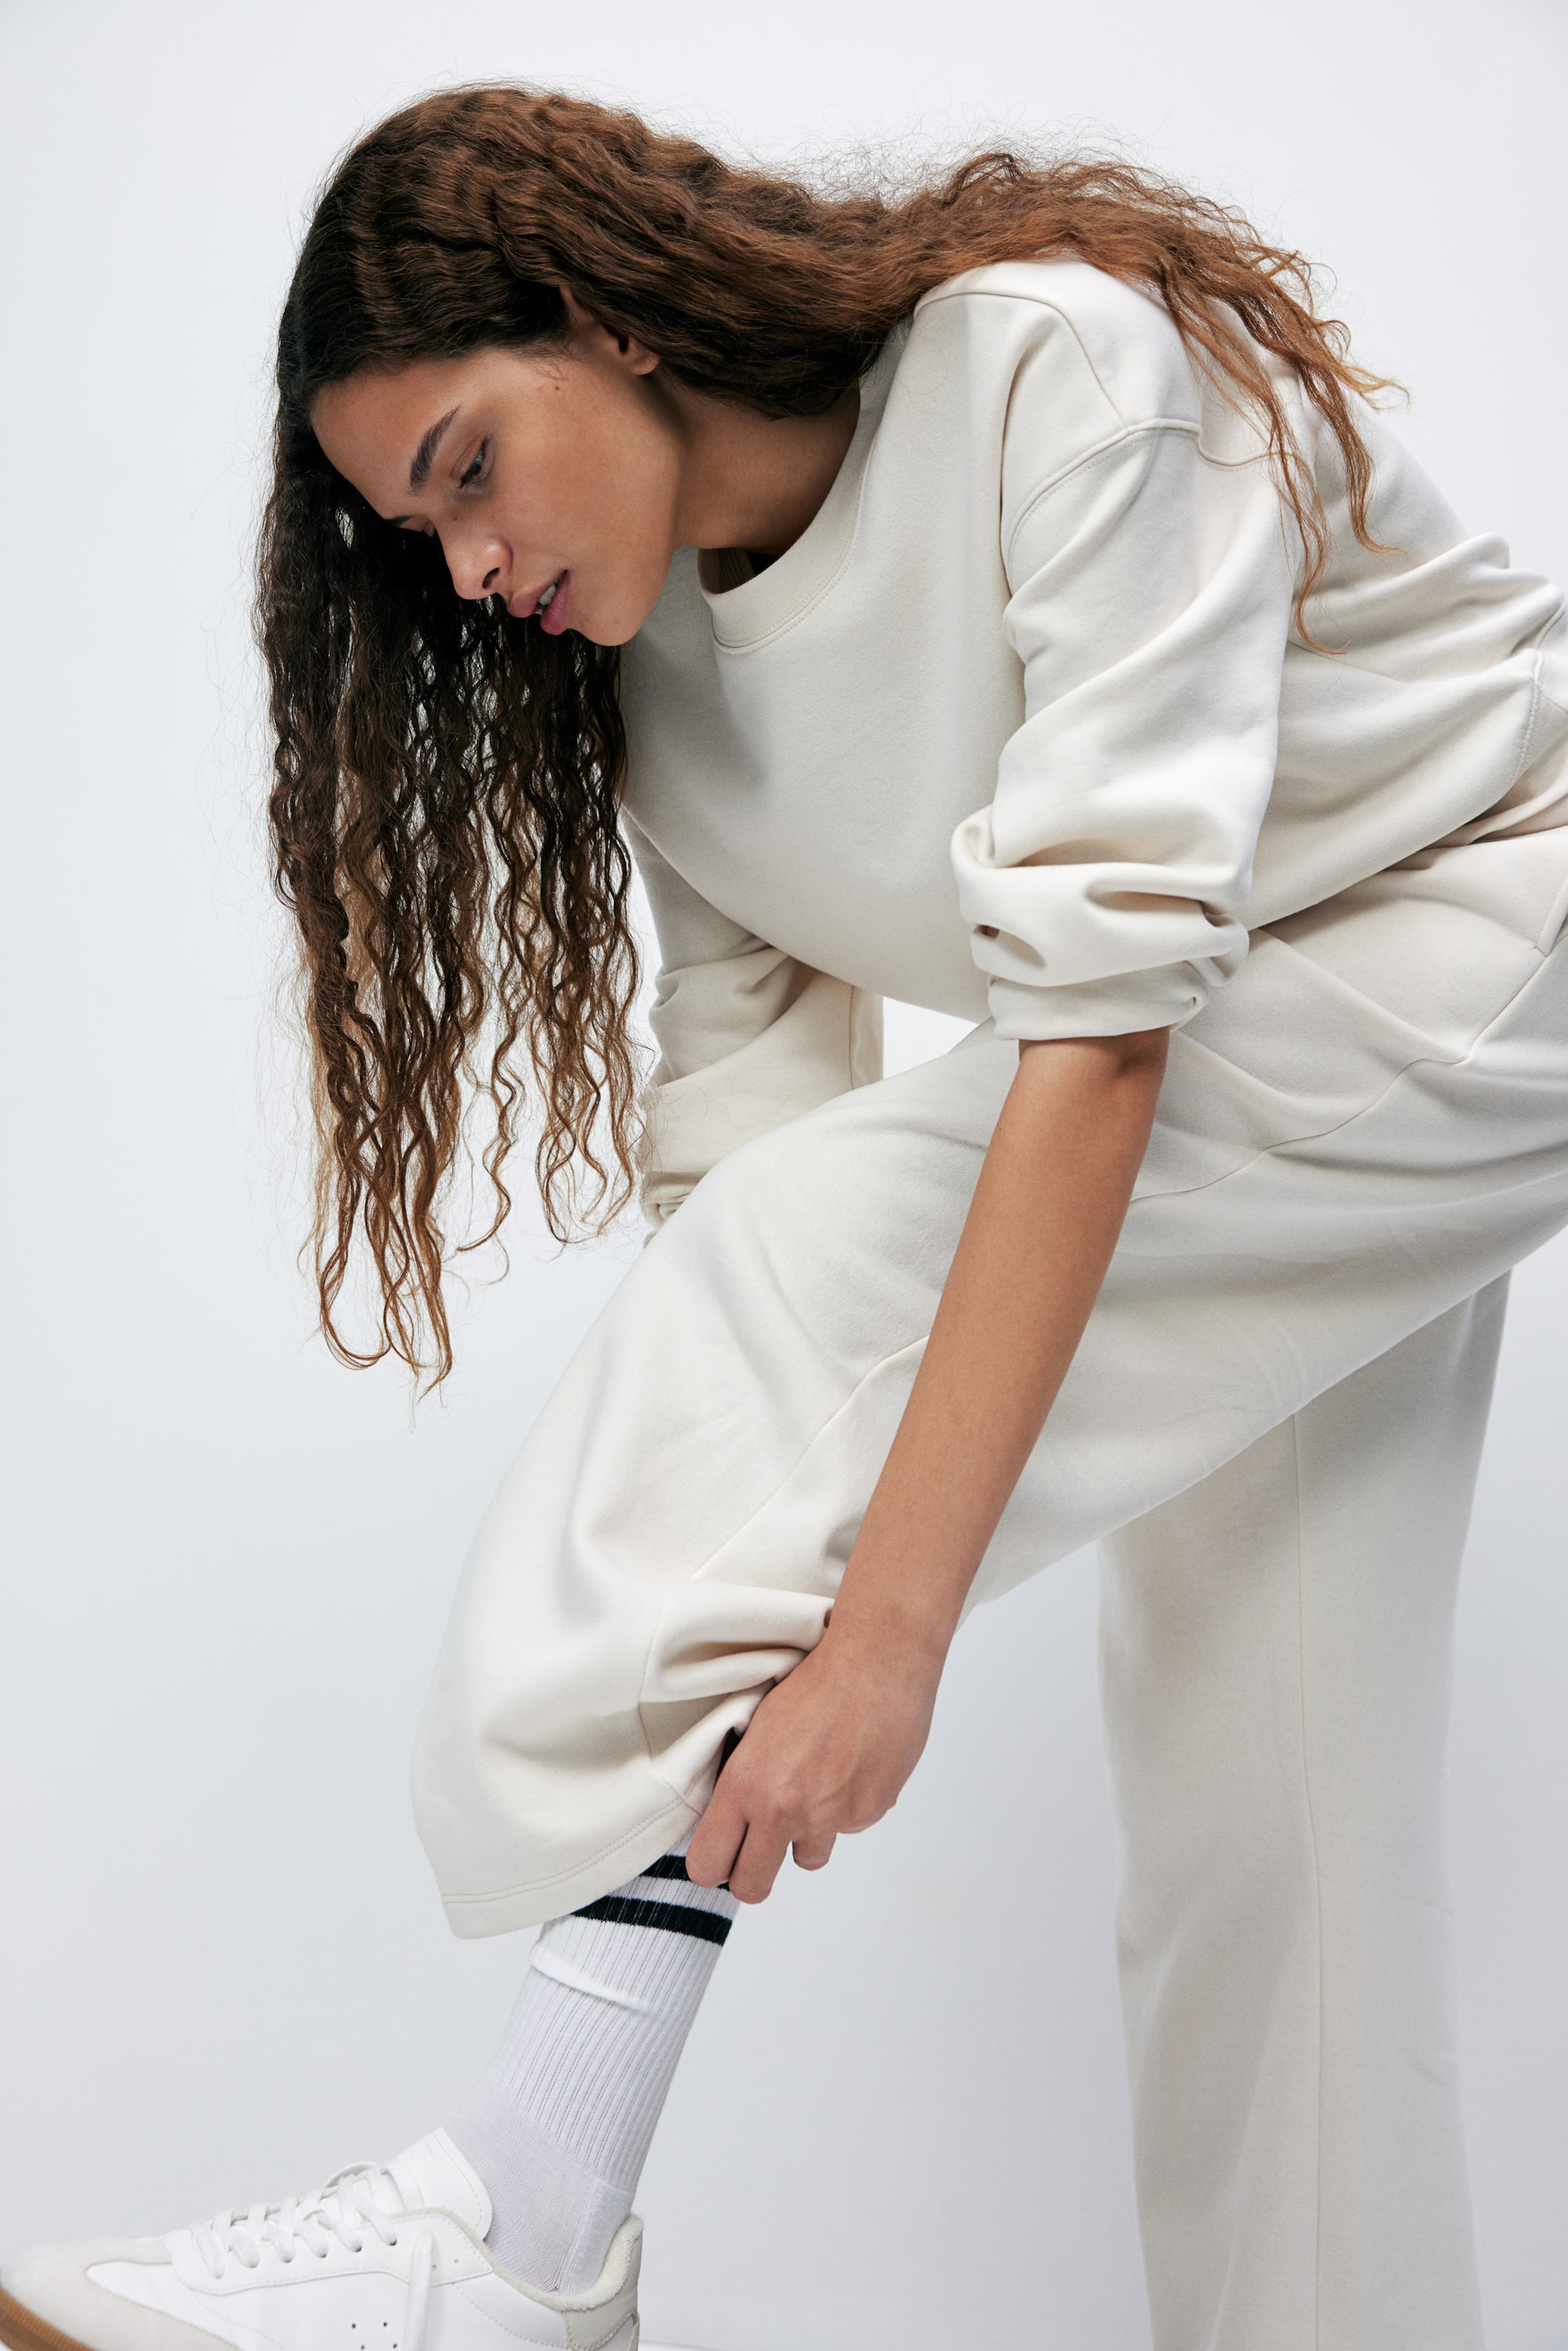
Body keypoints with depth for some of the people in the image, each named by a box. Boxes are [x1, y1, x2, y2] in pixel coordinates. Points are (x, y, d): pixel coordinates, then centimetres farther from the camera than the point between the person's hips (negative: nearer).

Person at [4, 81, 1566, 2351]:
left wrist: (890, 1620, -38)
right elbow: (735, 1132, -7)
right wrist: (716, 1688, -16)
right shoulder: (656, 667, -4)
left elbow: (1101, 1014, -33)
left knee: (820, 1241, -25)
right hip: (1228, 1101, 7)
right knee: (1264, 1790, 0)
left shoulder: (1062, 361, -25)